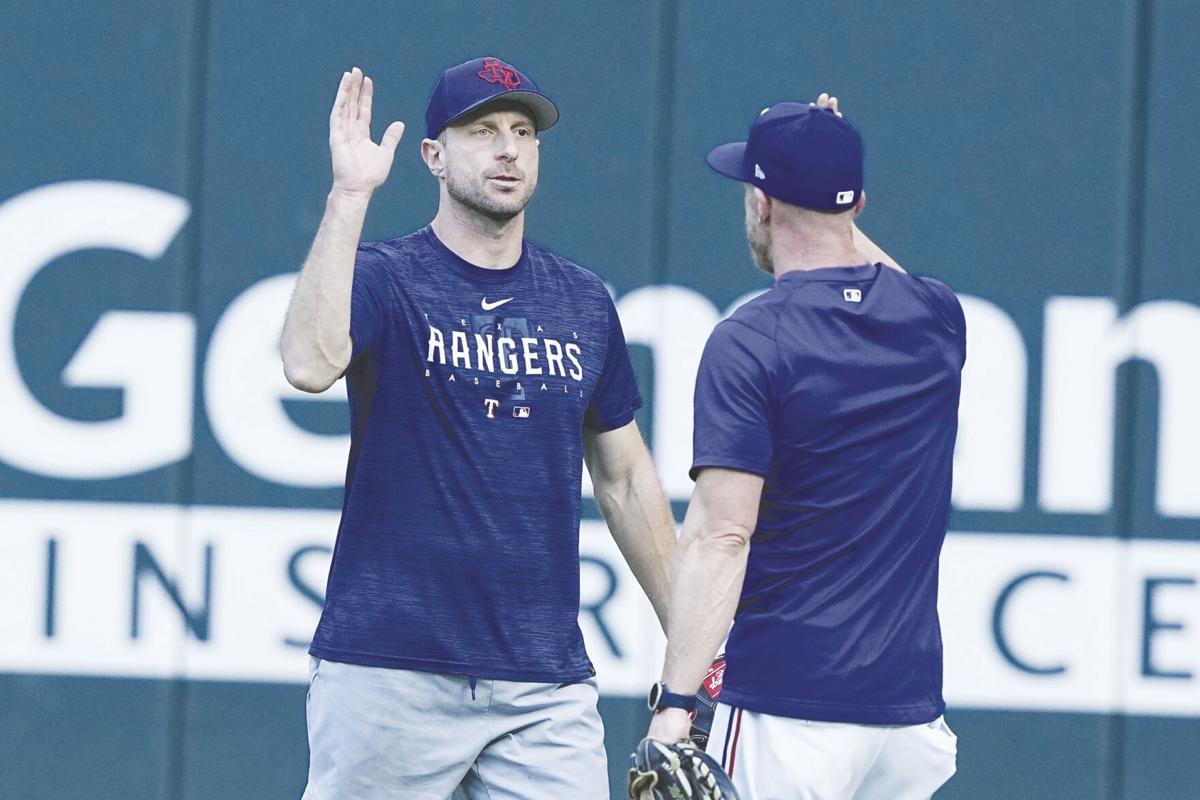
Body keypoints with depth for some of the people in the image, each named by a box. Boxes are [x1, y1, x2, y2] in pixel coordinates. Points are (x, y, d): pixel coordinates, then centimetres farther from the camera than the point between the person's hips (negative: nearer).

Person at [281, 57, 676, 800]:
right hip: (391, 673, -4)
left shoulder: (584, 302, 11)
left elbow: (626, 480, 18)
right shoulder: (385, 279, -2)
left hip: (547, 681, 4)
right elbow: (310, 364, -24)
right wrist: (350, 196, -24)